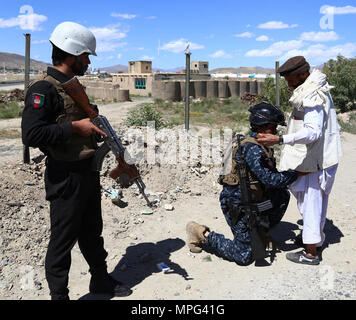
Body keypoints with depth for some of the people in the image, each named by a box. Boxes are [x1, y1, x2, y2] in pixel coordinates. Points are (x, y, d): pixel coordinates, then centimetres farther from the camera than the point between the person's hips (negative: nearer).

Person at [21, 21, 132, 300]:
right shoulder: (44, 89, -15)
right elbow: (31, 134, -25)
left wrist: (96, 127, 7)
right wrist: (75, 127, -22)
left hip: (88, 173, 9)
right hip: (65, 179, -9)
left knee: (92, 232, 21)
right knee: (63, 239, 4)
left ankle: (101, 280, 38)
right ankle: (59, 294, 21)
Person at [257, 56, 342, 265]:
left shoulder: (313, 98, -22)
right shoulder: (319, 90, 11)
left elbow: (313, 132, -34)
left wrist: (280, 139, -41)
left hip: (315, 161, -10)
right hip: (323, 157, 10)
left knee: (310, 202, -2)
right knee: (318, 201, 22)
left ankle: (311, 253, 7)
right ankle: (317, 237, 39)